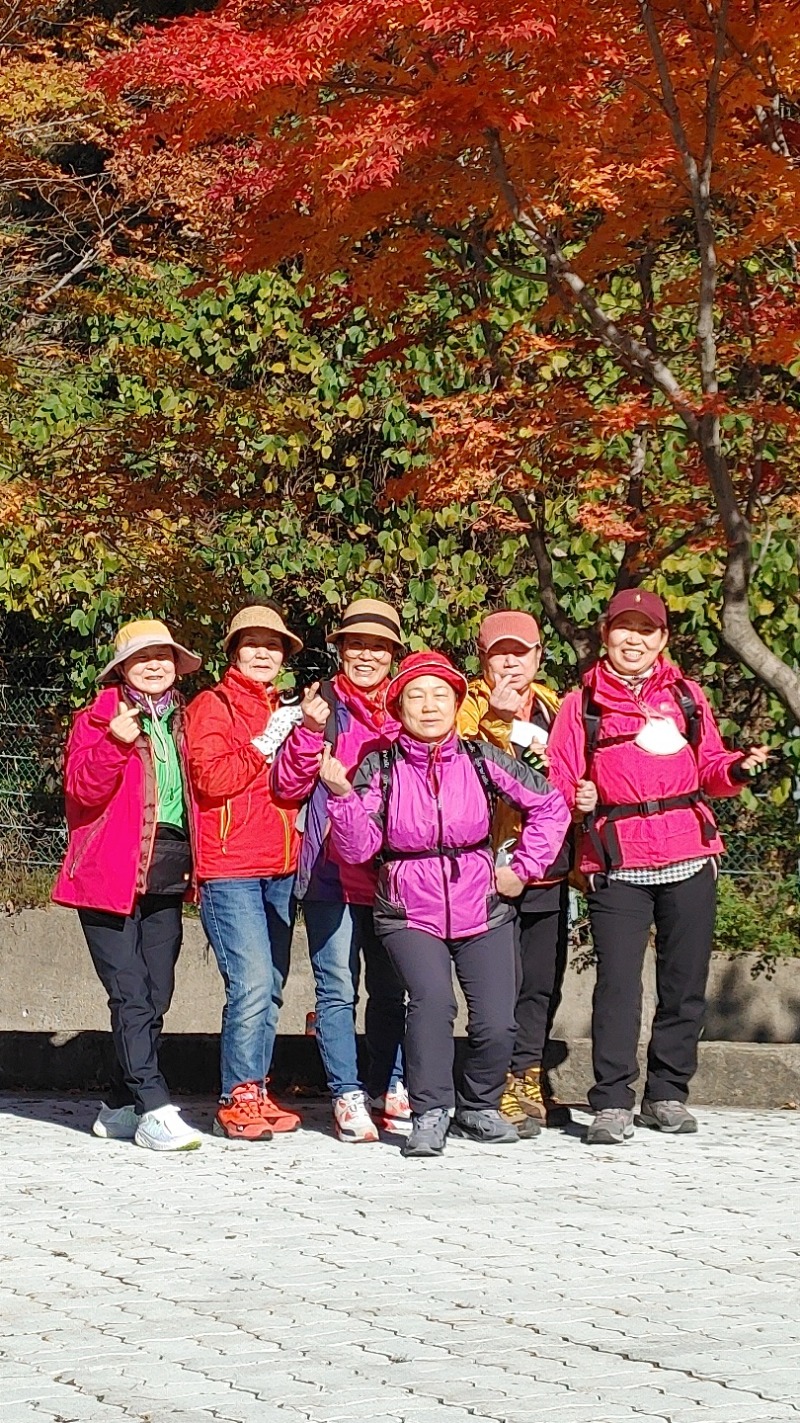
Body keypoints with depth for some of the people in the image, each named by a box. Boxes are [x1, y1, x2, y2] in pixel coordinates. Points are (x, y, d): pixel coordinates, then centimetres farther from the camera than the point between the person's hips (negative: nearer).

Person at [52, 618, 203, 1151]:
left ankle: (120, 1107, 17)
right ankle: (154, 1109, -17)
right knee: (131, 995, -12)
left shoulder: (183, 723, 17)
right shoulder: (98, 719, 0)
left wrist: (192, 865, 12)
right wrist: (114, 744, -26)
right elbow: (82, 789, -11)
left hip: (166, 881, 6)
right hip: (111, 874, -6)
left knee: (156, 997, 6)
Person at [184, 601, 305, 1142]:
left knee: (270, 989, 6)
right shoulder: (213, 707, -1)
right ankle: (238, 1100, -8)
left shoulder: (282, 712, 20)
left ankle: (255, 1093, 13)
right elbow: (211, 778, -14)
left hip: (280, 871, 7)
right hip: (231, 872, -7)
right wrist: (265, 744, -12)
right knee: (251, 985, -14)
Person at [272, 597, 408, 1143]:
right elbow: (288, 786, -5)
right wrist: (310, 731, -19)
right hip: (332, 872, -3)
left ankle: (388, 1090, 20)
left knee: (392, 989, 10)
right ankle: (348, 1096, 1)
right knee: (338, 989, -3)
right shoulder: (323, 705, 1)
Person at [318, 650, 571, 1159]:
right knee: (432, 999, -27)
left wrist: (523, 868, 2)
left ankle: (478, 1107, 21)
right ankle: (430, 1114, -13)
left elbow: (550, 806, 6)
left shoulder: (482, 760, -4)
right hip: (410, 915, -1)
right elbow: (357, 849, -10)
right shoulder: (380, 769, -5)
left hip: (483, 912, 1)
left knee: (496, 1024, -7)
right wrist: (341, 794, -24)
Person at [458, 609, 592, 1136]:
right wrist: (497, 718, -26)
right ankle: (502, 1086, -2)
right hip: (492, 862, -6)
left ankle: (529, 1079, 19)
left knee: (543, 979, 9)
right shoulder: (470, 705, -2)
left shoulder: (552, 706, 17)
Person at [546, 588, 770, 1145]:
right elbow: (560, 778, 6)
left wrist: (738, 768, -1)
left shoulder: (687, 696, 14)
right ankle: (612, 1103, -8)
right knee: (617, 981, -11)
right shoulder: (582, 704, 7)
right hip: (618, 864, -3)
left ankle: (667, 1095, 17)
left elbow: (708, 768, 19)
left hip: (690, 858, 3)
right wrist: (575, 799, -15)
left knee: (685, 982, 6)